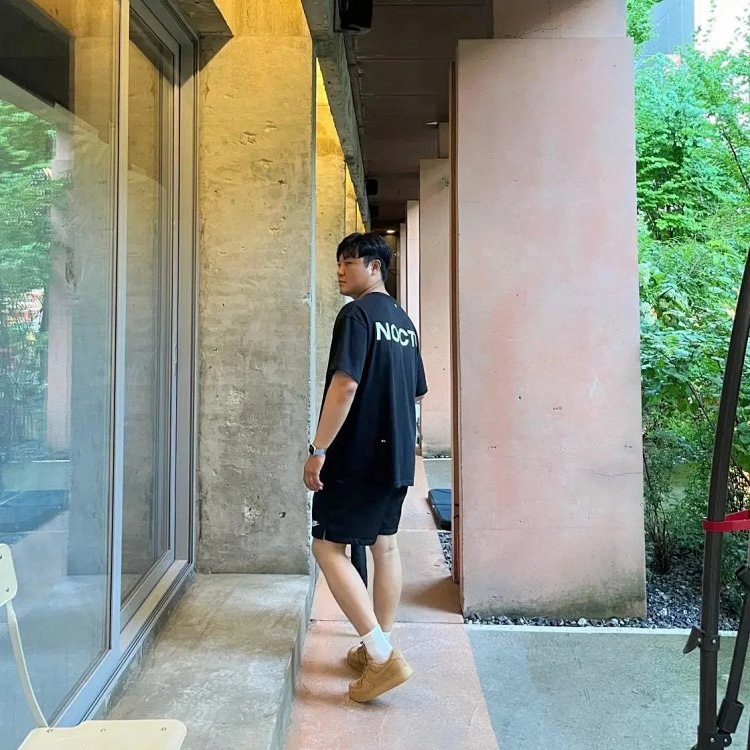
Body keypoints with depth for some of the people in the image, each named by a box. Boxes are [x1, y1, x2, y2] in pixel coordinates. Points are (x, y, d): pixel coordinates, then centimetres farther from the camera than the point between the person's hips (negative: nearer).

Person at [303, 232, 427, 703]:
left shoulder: (357, 315, -13)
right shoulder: (404, 322, 15)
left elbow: (345, 385, -23)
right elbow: (417, 393, 18)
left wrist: (319, 450, -19)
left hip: (359, 455, -9)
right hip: (398, 455, 9)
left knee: (328, 546, -3)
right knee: (385, 545, 13)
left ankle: (382, 656, -7)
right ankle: (380, 649, 23)